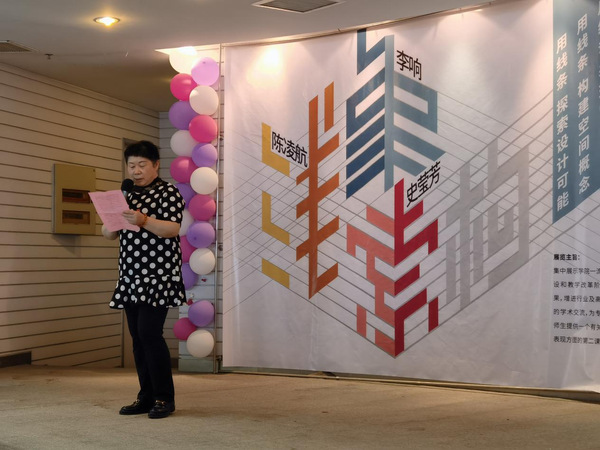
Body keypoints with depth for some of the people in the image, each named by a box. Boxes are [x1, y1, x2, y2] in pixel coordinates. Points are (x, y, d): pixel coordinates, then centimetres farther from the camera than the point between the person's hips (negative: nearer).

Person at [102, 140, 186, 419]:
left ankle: (164, 397, -2)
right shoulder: (126, 194, 17)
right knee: (137, 337, 6)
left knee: (149, 333, -13)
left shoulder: (168, 192, -2)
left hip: (158, 274, -7)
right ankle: (147, 397, 14)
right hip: (130, 276, 7)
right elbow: (110, 234, 17)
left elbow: (173, 229, -14)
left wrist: (144, 221, -30)